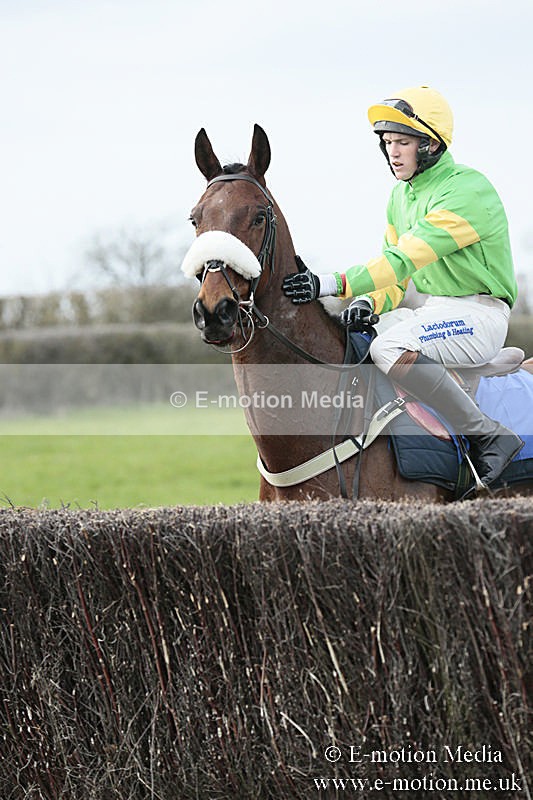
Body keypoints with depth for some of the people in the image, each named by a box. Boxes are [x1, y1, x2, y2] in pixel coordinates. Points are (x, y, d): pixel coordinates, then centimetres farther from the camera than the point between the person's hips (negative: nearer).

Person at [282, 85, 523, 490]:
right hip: (430, 310, 9)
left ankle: (490, 437, -23)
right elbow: (398, 278, 14)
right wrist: (370, 303, -9)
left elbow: (405, 259, -28)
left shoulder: (467, 191, -18)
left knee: (390, 348, -33)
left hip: (478, 314, -9)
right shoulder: (401, 195, 11)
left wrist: (332, 284, -34)